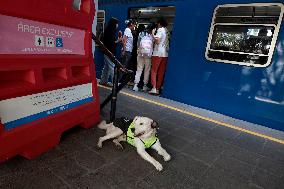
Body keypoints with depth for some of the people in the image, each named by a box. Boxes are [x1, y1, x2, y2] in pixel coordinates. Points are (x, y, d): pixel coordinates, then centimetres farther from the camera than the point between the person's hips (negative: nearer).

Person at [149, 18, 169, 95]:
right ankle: (158, 89, 8)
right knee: (161, 72, 6)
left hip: (158, 53, -6)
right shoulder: (167, 31, 18)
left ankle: (154, 88, -13)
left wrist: (153, 33, -2)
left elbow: (157, 41, -14)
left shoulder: (160, 29, -2)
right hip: (165, 54, 6)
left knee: (154, 71, -4)